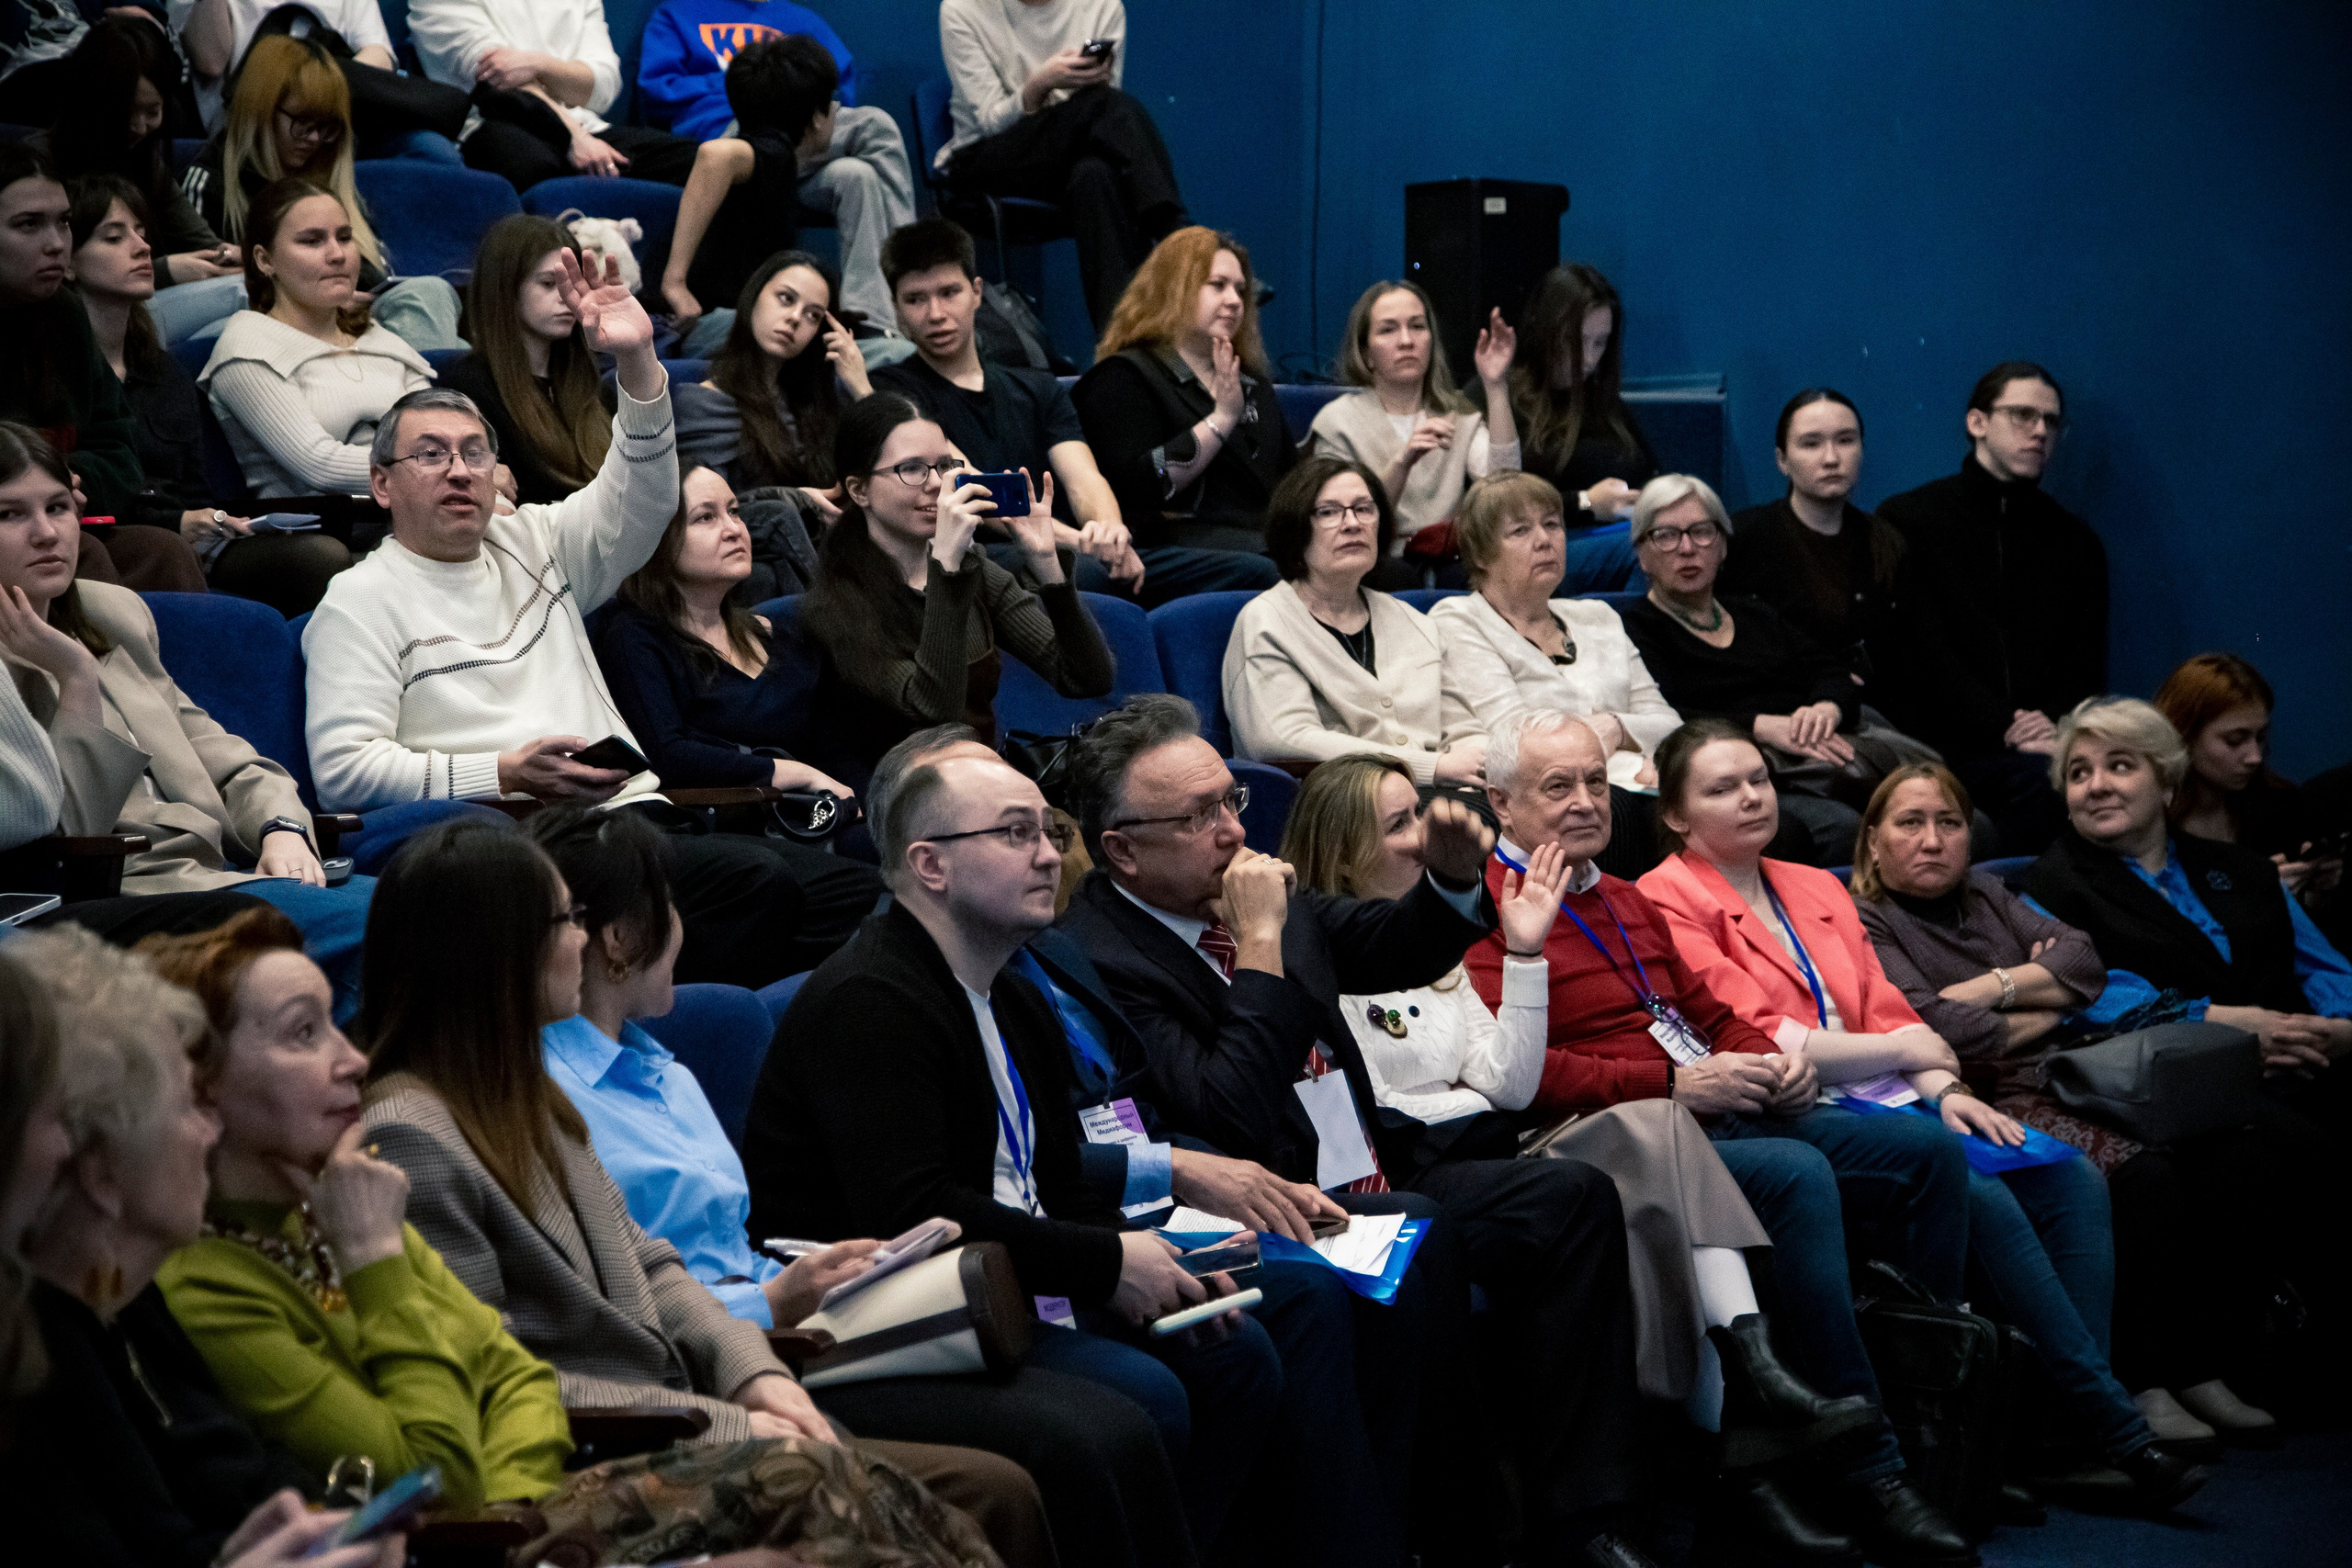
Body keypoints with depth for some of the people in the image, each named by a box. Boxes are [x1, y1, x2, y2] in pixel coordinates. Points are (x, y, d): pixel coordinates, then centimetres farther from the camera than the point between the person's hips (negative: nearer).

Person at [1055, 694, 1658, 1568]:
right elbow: (1230, 1120, -25)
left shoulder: (1248, 887, 10)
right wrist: (1260, 940, -22)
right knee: (1425, 1240, -33)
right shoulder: (1097, 960, -16)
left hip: (1380, 1177, 9)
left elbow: (1393, 949, 25)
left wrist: (1454, 876, 3)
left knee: (1574, 1197, -5)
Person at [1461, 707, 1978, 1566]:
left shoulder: (1627, 902, 27)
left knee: (1927, 1150, -5)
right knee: (1798, 1175, -34)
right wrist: (1673, 1085, -18)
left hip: (1734, 1110, 9)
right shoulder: (1487, 916, -5)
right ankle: (1864, 1471, -30)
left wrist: (1779, 1060, 9)